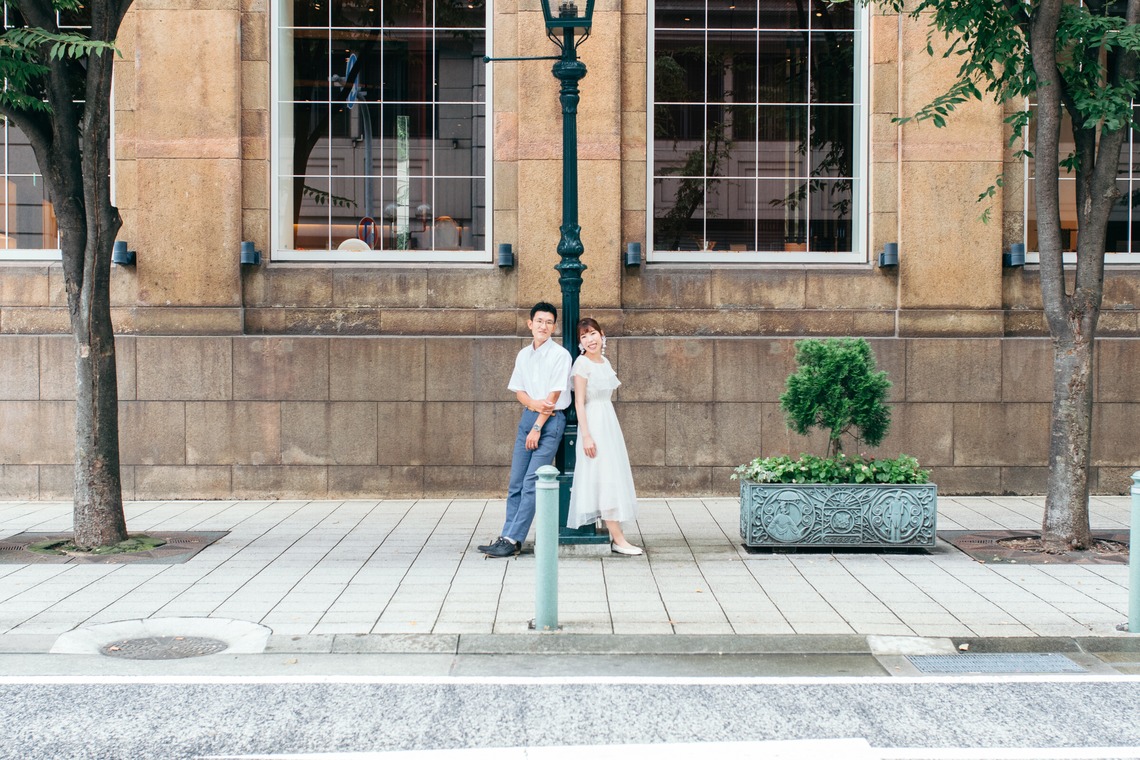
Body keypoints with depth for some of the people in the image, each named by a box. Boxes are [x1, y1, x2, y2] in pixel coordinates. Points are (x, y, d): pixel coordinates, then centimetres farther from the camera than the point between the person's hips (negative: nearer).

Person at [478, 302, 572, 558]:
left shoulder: (560, 355, -7)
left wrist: (537, 428, -12)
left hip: (550, 420, -6)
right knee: (516, 482, 4)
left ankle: (513, 540, -9)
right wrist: (533, 403, -9)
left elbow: (554, 395, -10)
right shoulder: (523, 355, 12)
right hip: (527, 416, 6)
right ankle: (507, 537, 7)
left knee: (531, 483, -9)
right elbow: (518, 391, 14)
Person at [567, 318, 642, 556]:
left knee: (613, 479, 9)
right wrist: (586, 435, -19)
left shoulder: (605, 362, 13)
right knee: (606, 478, -9)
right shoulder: (582, 364, -11)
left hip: (609, 420, 8)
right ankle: (618, 539, -9)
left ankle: (613, 533, 15)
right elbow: (579, 402, -14)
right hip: (593, 422, -8)